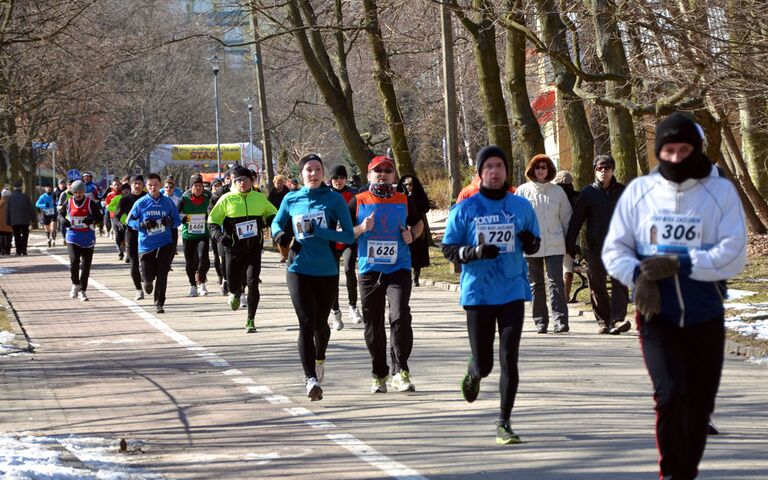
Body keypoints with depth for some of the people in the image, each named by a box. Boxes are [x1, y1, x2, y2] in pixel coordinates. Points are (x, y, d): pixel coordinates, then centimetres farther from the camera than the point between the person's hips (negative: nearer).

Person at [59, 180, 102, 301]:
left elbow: (99, 217, -1)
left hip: (88, 238, 0)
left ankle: (82, 291, 15)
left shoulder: (90, 202, -5)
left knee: (86, 265, 3)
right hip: (73, 236, 0)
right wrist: (63, 220, -5)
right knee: (74, 260, -17)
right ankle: (75, 284, 8)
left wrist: (92, 220, -22)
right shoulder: (69, 202, 1)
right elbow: (61, 213, 18)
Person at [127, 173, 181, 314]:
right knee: (148, 275, 2)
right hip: (146, 244, 0)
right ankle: (148, 281, 40)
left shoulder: (168, 202, 2)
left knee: (162, 274, -7)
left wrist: (170, 222, -15)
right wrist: (142, 225, -15)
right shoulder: (141, 203, -2)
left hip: (165, 244, 0)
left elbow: (177, 221, 8)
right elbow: (130, 220, 4)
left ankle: (159, 304, 2)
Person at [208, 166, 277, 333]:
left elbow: (272, 213, 21)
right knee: (233, 284, 6)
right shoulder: (227, 199, -2)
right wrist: (219, 235, -15)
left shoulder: (259, 198, 4)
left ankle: (250, 321, -1)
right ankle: (236, 293, 47)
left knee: (253, 283, -11)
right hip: (234, 248, 0)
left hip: (254, 248, 0)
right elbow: (212, 220, 3)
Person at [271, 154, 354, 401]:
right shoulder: (291, 199, 2)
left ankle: (320, 358, 47)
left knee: (320, 323, 16)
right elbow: (277, 223, 18)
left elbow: (349, 236, -7)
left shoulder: (334, 199, -4)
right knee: (306, 323, -14)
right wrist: (281, 235, -5)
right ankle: (311, 378, -18)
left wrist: (317, 231, -19)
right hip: (299, 271, 0)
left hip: (327, 272, 0)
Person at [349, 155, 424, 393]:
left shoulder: (404, 201, 6)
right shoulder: (358, 202, 4)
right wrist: (361, 228, -11)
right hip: (369, 271, 1)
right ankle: (379, 375, 21)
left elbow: (418, 223, 22)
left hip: (399, 269, -1)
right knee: (373, 326, 7)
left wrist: (412, 234, 1)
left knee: (400, 318, -19)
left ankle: (400, 371, -7)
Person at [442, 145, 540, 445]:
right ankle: (473, 374, 44)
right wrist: (474, 252, -17)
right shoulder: (465, 209, 0)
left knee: (509, 359, -9)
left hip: (512, 293, 1)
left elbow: (534, 245, 16)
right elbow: (448, 249, 1)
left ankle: (504, 423, -1)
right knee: (484, 363, 6)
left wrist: (530, 242, -8)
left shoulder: (521, 206, 5)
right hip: (478, 294, -1)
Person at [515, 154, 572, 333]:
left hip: (554, 246, -1)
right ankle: (540, 322, 13)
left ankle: (560, 321, -12)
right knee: (536, 285, 6)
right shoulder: (523, 191, 4)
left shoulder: (557, 191, 7)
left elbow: (566, 218, 13)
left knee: (556, 283, -9)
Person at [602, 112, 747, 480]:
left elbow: (734, 256, -10)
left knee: (699, 406, 10)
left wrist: (677, 265, -19)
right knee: (670, 395, -17)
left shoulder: (720, 191, -3)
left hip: (705, 317, 1)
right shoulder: (639, 191, 2)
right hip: (657, 316, -1)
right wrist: (640, 277, -15)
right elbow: (614, 249, 5)